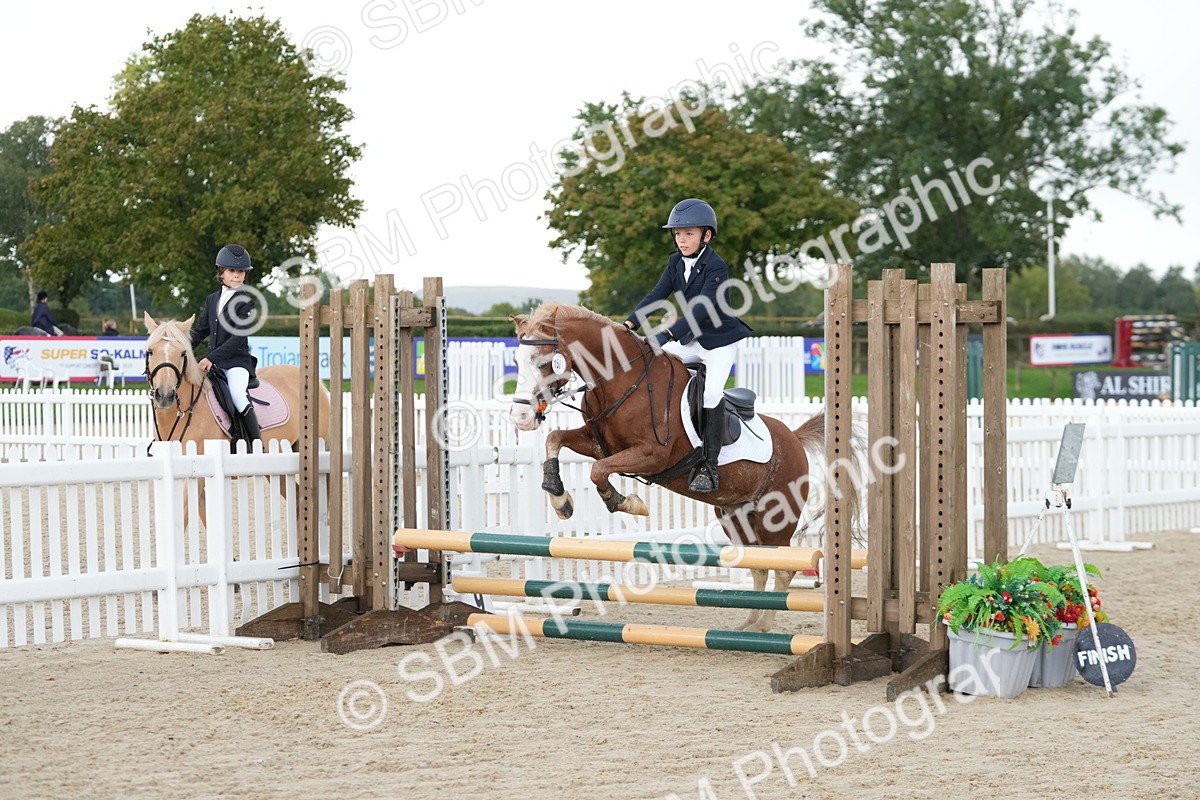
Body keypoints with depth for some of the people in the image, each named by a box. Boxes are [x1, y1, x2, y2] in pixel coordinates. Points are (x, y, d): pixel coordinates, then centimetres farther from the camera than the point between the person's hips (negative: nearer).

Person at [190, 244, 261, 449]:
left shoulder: (247, 301, -5)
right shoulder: (212, 299, 15)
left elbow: (239, 337, -14)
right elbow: (200, 331, 21)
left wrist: (211, 358, -21)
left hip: (237, 360, -7)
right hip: (212, 361, 7)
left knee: (237, 393, -31)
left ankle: (256, 445, -22)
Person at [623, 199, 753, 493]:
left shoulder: (716, 266, -22)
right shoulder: (676, 262, 1)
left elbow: (703, 308, -31)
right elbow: (657, 295, -2)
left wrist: (667, 334, -40)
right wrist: (630, 323, -17)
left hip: (720, 340, -7)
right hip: (691, 340, 7)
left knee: (712, 394, -21)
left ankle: (708, 467, -16)